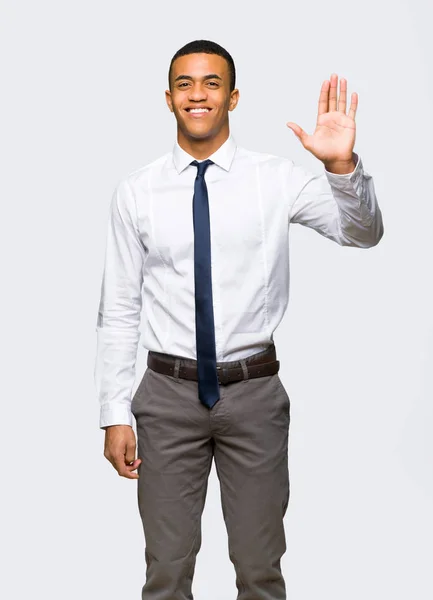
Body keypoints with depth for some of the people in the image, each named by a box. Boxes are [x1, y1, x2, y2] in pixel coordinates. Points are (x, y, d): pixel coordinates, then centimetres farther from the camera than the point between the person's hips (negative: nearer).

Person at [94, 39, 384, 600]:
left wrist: (343, 165, -33)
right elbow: (119, 311, 1)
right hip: (168, 393, 0)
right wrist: (115, 414, -1)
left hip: (255, 392, 0)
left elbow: (363, 233, -14)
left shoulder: (276, 178, -2)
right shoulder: (136, 192, -1)